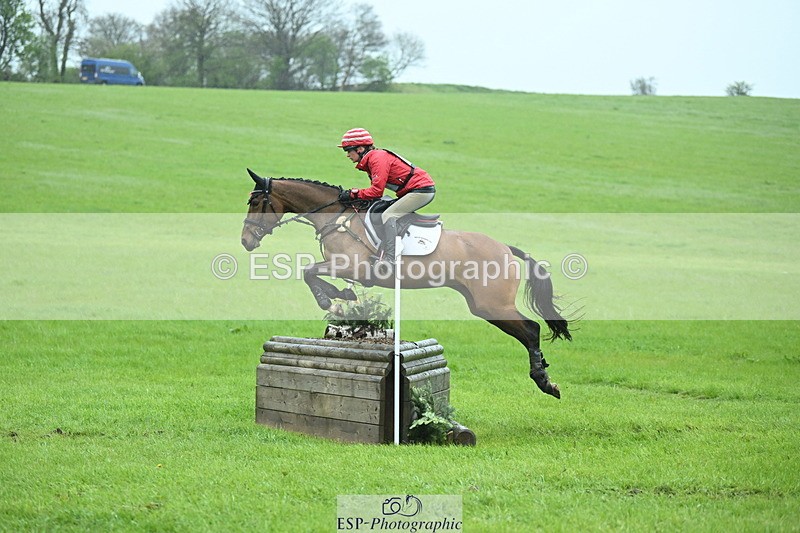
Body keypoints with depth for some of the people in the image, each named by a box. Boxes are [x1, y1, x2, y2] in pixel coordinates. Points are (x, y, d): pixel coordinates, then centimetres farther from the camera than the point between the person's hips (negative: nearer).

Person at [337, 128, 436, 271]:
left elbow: (376, 191, -22)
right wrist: (351, 193, 1)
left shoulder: (378, 158, -16)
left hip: (422, 189, -11)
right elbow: (375, 189, 13)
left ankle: (389, 261, -27)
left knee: (388, 215, -20)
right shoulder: (371, 160, 15)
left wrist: (353, 194, -15)